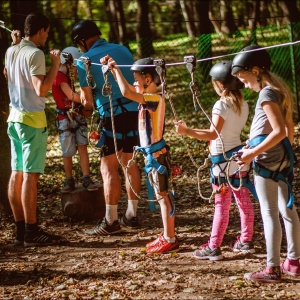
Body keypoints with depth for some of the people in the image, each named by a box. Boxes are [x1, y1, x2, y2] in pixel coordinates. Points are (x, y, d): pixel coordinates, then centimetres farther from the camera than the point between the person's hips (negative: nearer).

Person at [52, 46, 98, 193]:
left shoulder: (67, 76, 14)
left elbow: (72, 96, 11)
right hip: (66, 119, -7)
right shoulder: (59, 77, -15)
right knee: (68, 152, 1)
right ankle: (69, 181, 12)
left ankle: (86, 179, -2)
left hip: (78, 116, 7)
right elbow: (71, 96, -19)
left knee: (82, 147, -1)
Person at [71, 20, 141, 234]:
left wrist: (92, 105, 21)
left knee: (109, 168, 0)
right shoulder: (123, 50, 11)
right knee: (130, 163, 14)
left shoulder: (85, 60, -4)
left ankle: (111, 221, 0)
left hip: (112, 115, -6)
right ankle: (132, 215, 19)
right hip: (134, 112, 6)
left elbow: (87, 99, -1)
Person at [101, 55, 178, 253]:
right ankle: (168, 236, 21)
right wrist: (112, 68, 15)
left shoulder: (155, 99, -19)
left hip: (156, 154, -10)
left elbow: (126, 92, -31)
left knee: (163, 195, -5)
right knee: (162, 195, 14)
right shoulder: (149, 97, 8)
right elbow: (127, 87, 22)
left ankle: (170, 239, 0)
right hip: (153, 154, 10)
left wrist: (116, 68, -20)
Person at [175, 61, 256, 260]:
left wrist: (187, 131, -26)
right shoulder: (243, 105, 6)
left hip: (224, 160, -8)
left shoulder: (221, 105, -17)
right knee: (244, 201, 13)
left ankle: (214, 247, -2)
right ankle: (246, 241, 22)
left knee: (222, 205, -6)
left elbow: (213, 134, -25)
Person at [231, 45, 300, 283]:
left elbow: (279, 131, -23)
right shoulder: (280, 89, 12)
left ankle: (273, 269, -3)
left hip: (268, 157, -10)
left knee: (269, 213, -6)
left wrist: (253, 153, -20)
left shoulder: (266, 94, -15)